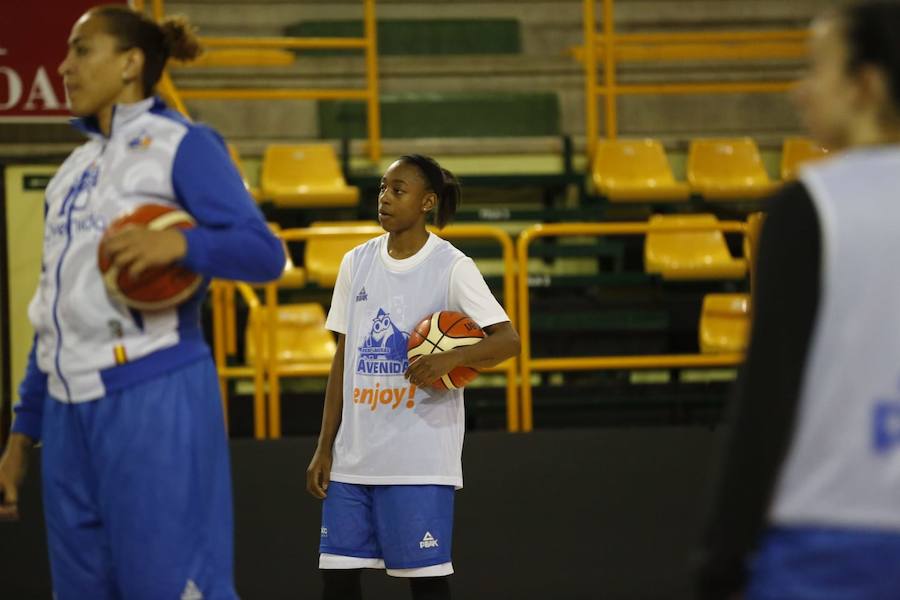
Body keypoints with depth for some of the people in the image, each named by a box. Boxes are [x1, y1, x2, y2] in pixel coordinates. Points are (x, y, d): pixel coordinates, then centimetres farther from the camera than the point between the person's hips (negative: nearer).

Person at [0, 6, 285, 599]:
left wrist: (179, 243, -32)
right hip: (70, 411, 7)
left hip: (152, 400, -7)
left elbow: (263, 252, -13)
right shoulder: (75, 169, 19)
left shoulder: (182, 145, -2)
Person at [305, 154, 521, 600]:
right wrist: (325, 447, 10)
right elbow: (343, 360, 14)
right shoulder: (356, 263, 11)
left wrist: (451, 358, -30)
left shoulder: (452, 267, -4)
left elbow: (508, 340, -10)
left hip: (419, 460, -5)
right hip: (354, 458, 5)